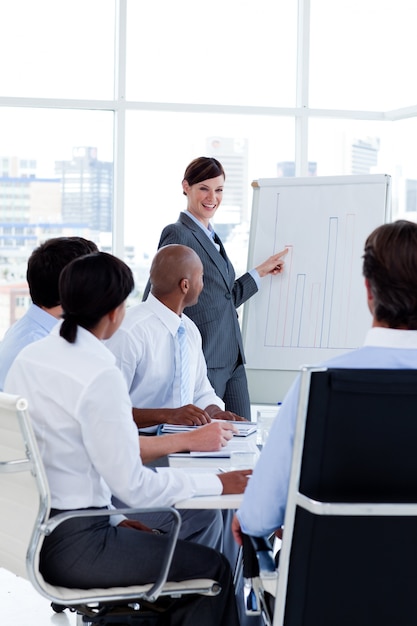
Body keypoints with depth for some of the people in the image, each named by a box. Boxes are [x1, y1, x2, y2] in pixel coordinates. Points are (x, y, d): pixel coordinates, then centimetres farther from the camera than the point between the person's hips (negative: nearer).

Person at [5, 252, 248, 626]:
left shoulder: (29, 357, 4)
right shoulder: (100, 375, -21)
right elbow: (133, 485, -20)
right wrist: (217, 484, -10)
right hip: (70, 547, -9)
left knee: (164, 542, 27)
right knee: (213, 567, 2)